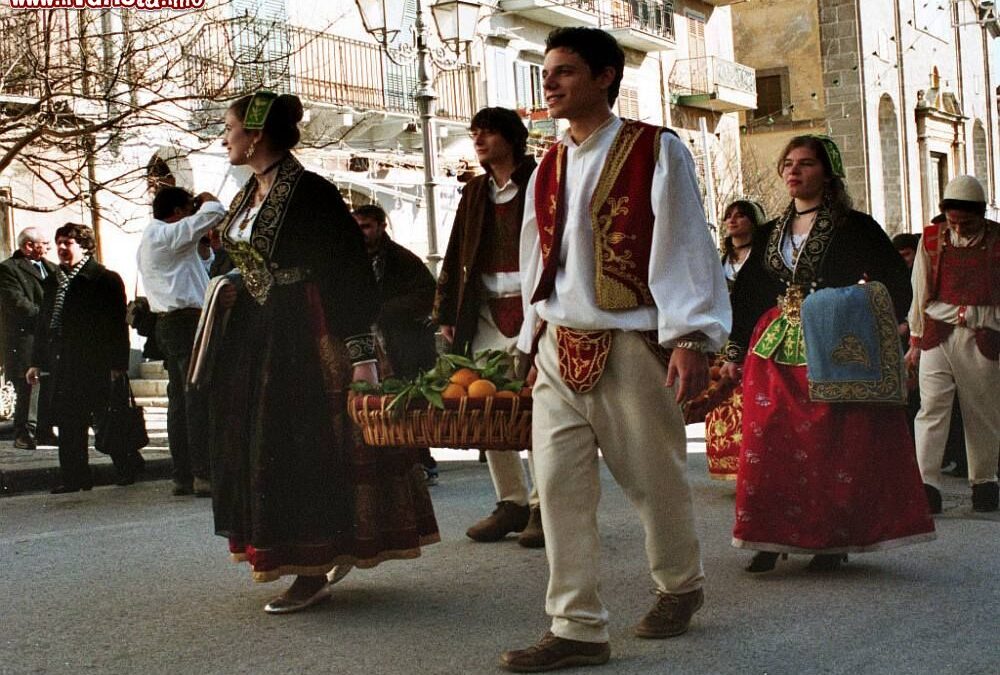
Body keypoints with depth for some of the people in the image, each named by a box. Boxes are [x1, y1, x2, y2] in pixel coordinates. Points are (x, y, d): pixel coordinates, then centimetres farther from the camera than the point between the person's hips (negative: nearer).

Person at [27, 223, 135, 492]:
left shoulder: (105, 279, -5)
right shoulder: (53, 281, 16)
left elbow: (117, 324, -9)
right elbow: (43, 322, 19)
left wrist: (117, 364, -13)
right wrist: (37, 361, 14)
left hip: (93, 362, -6)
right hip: (62, 364, 6)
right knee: (68, 420, 5)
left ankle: (128, 466, 15)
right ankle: (73, 477, 11)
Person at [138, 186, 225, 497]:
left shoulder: (149, 239, 21)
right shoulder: (166, 234, -10)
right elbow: (213, 214, -17)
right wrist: (208, 200, 5)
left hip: (167, 323, 10)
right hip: (188, 321, -10)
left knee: (179, 399, 9)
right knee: (198, 398, -11)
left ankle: (183, 476, 11)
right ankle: (204, 475, -14)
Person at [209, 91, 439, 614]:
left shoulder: (308, 193, -15)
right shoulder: (252, 193, 11)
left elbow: (351, 273, -18)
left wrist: (361, 352, -22)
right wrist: (235, 289, 6)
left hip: (305, 337, -9)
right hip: (255, 335, 9)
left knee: (300, 447, -6)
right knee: (261, 447, 11)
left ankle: (314, 571, 5)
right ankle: (329, 556, 22)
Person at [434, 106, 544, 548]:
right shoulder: (474, 194, 19)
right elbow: (455, 257, 19)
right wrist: (446, 313, 12)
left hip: (531, 309, -6)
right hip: (485, 312, 6)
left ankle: (543, 507, 0)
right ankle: (511, 503, 13)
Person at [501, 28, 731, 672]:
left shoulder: (657, 152, -4)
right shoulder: (548, 170, 13)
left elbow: (685, 246, -9)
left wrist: (691, 336, -16)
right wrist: (533, 339, 17)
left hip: (630, 347, -5)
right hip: (559, 348, 5)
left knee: (656, 481, 8)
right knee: (560, 487, -3)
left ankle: (680, 587, 33)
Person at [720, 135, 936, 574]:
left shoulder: (855, 228, 1)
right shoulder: (772, 234, 15)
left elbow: (896, 286, -2)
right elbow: (747, 293, 18)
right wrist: (734, 351, 12)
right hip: (775, 349, 4)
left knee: (833, 446, -3)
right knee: (766, 443, -2)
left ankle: (833, 540, 7)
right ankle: (770, 538, 5)